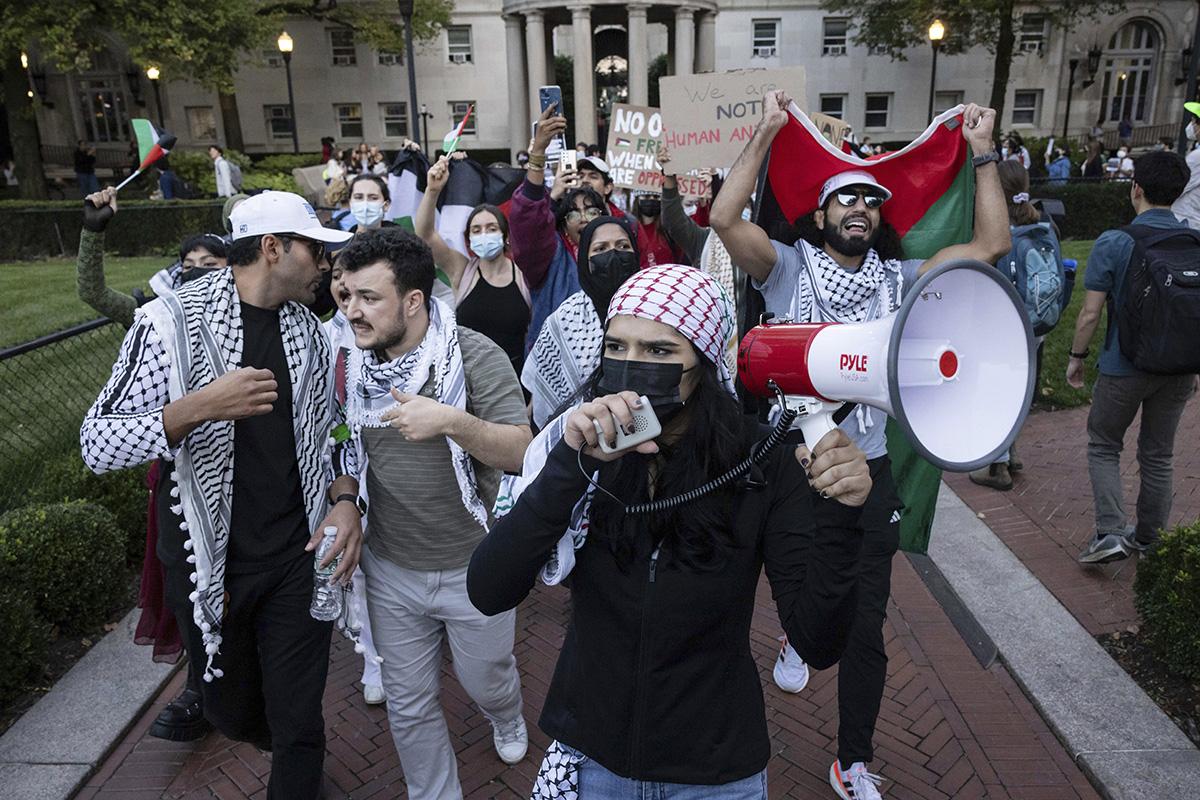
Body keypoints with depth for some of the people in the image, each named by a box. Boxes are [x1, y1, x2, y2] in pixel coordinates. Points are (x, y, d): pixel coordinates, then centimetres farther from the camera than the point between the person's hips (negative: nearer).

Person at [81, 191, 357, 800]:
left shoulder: (309, 331, 2)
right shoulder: (171, 322, -13)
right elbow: (97, 445, -15)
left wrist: (345, 500, -9)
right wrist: (199, 407, -31)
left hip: (299, 559, 2)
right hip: (212, 562, -2)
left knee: (299, 724, 5)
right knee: (235, 713, 20)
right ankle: (286, 744, 54)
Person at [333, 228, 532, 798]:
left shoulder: (475, 356, -18)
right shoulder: (353, 364, -4)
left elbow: (519, 453, -25)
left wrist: (453, 421, -40)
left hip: (473, 567, -3)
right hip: (390, 569, 3)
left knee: (486, 680, 21)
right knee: (409, 707, 15)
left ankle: (506, 716, 58)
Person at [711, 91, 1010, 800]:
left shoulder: (899, 278, 5)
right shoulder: (790, 267, -2)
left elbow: (992, 244, 2)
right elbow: (725, 218, -16)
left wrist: (984, 154, 1)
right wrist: (768, 131, -15)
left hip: (868, 469, 2)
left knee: (865, 626, 6)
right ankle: (797, 637, 56)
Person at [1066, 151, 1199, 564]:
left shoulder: (1113, 243, -14)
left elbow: (1091, 313, -14)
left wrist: (1076, 356, 1)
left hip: (1125, 366, -4)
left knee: (1103, 446, 14)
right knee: (1158, 455, 17)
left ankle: (1110, 533, 1)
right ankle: (1148, 540, 30)